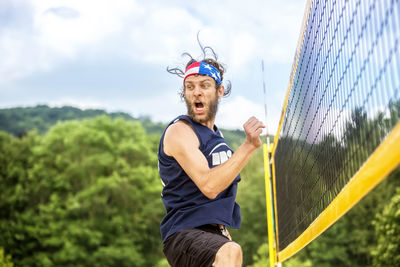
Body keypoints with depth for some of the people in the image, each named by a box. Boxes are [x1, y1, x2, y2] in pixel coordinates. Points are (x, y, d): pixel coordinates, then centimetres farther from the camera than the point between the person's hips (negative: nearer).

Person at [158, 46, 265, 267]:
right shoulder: (179, 130, -10)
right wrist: (249, 145, -24)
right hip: (183, 235, -9)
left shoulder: (216, 135, 17)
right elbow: (209, 186, -23)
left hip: (214, 236, 9)